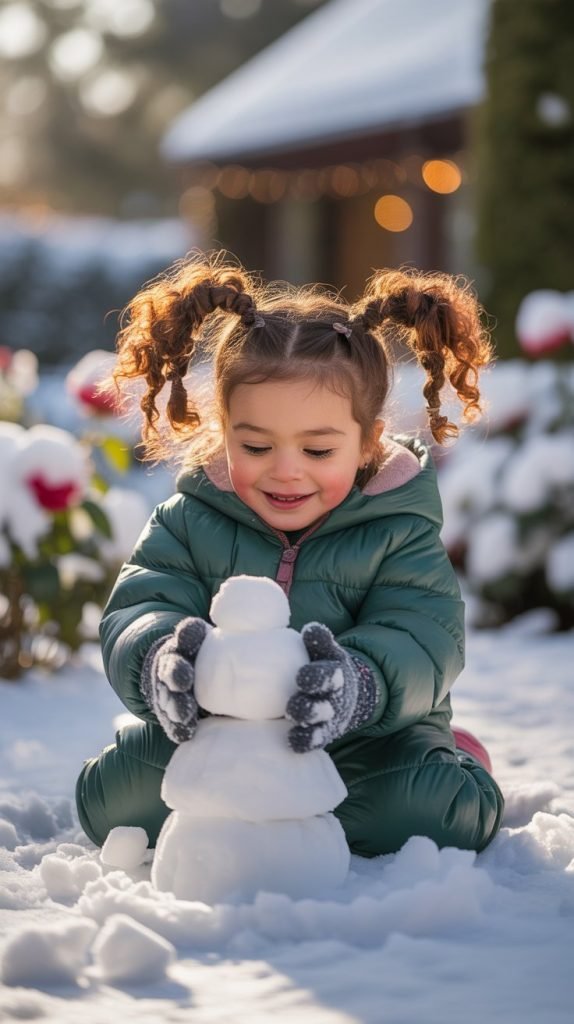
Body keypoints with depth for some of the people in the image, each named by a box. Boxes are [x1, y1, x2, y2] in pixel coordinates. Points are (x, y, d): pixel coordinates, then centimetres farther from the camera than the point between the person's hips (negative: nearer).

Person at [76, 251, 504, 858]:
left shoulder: (399, 534, -11)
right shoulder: (190, 522, -6)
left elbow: (420, 641, -24)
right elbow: (139, 609, -18)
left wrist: (360, 683, -50)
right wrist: (159, 663, -45)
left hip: (365, 738, -2)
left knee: (425, 811, -30)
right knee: (109, 799, -19)